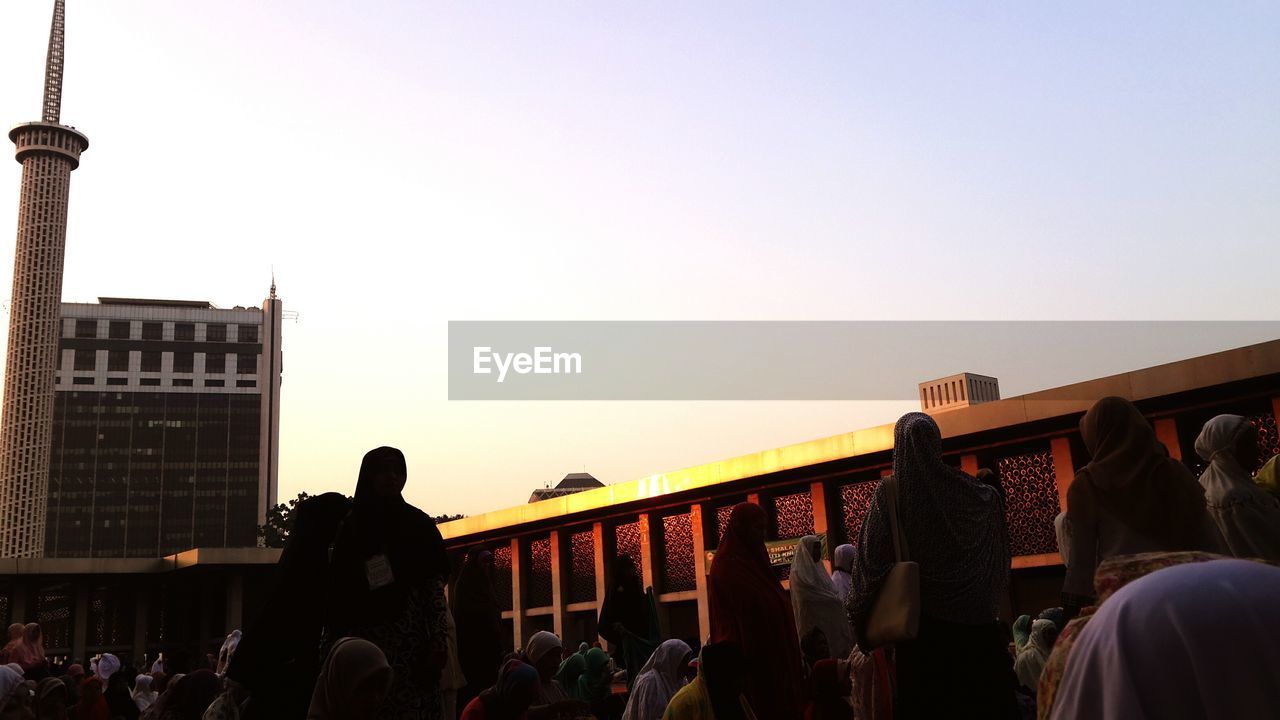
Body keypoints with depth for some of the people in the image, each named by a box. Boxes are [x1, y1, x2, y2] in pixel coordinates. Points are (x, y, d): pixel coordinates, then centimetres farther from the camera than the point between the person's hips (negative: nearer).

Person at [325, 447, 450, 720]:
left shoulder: (419, 524, 7)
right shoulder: (352, 526, 7)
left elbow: (435, 587, 1)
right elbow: (337, 590, 4)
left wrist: (440, 640, -9)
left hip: (413, 644, 0)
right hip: (364, 641, 0)